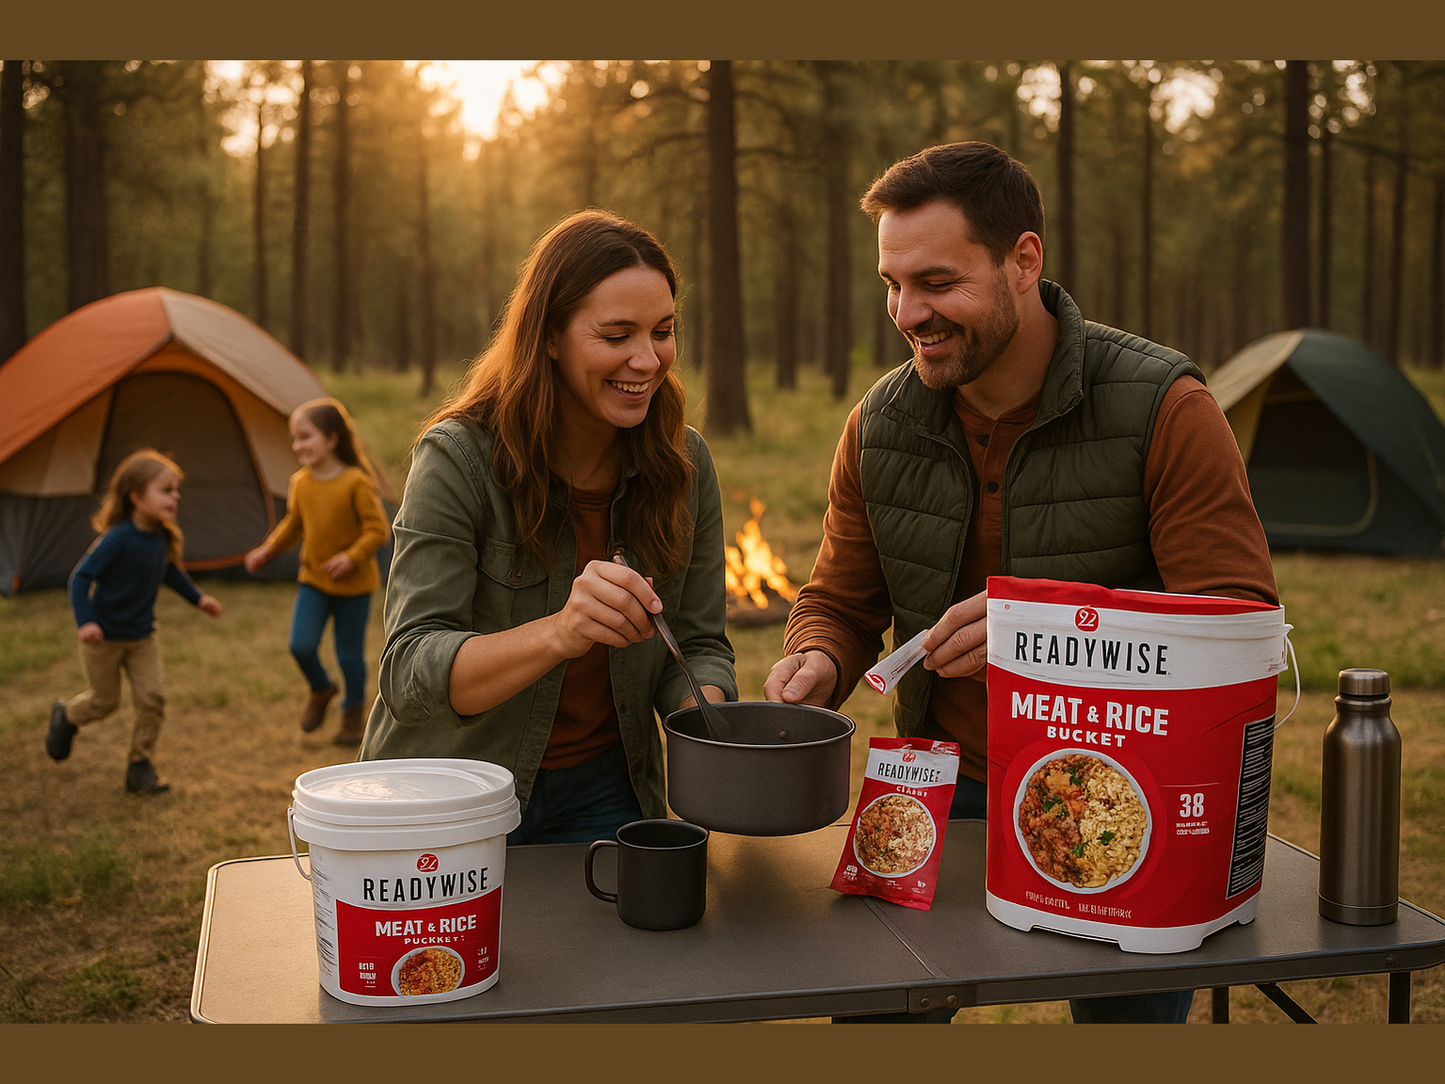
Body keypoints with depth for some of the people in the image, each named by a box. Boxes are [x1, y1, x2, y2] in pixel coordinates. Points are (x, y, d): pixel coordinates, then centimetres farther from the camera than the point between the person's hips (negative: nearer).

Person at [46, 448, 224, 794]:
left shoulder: (162, 537, -6)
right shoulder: (117, 539, -27)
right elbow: (81, 577, -24)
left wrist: (198, 597, 14)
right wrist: (84, 622, -33)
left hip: (142, 636, 5)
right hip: (104, 636, -5)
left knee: (151, 698, -3)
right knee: (104, 700, 9)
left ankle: (140, 767, 11)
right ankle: (65, 717, 43)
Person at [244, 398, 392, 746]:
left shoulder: (356, 483, -18)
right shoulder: (300, 483, -1)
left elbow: (377, 529, -16)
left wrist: (352, 558, -27)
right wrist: (267, 551, 6)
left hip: (353, 584, -4)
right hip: (313, 579, 4)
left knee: (350, 653, 6)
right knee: (301, 645, -8)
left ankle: (353, 712, 28)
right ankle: (321, 689, 22)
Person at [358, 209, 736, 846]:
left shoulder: (685, 465, -6)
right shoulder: (458, 458, -20)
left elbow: (700, 645, 0)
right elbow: (407, 674, -26)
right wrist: (559, 633, -44)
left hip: (602, 799, 4)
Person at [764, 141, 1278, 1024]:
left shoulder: (1162, 407, -16)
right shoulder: (882, 423, -3)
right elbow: (839, 602, 8)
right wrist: (818, 664, -16)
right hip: (945, 794, 3)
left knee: (1129, 1011, 8)